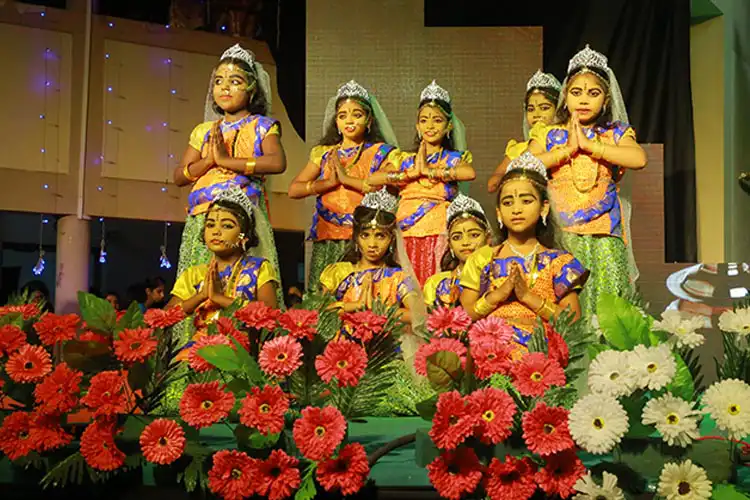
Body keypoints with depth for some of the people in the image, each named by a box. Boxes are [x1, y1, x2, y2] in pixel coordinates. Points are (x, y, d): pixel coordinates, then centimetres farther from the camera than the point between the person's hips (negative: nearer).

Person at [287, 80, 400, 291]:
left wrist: (347, 178, -12)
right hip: (327, 238, 3)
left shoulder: (381, 152, 7)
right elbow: (293, 190, 7)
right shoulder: (323, 153, 15)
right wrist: (328, 183, -7)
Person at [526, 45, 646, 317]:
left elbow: (639, 159, -11)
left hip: (604, 236, 0)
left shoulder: (616, 133, 10)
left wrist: (589, 144, -8)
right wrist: (567, 149, -6)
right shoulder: (548, 134, 11)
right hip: (559, 234, 0)